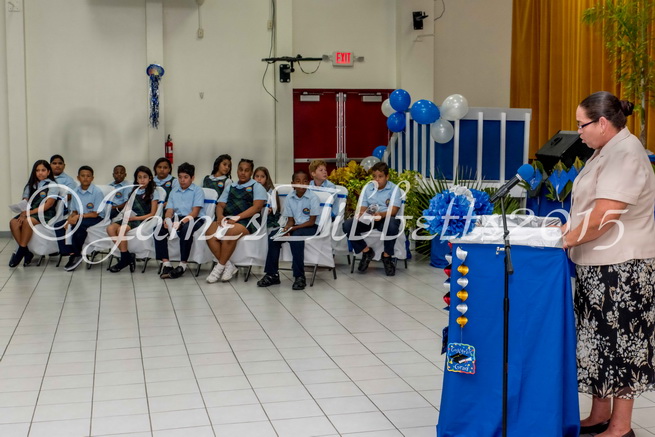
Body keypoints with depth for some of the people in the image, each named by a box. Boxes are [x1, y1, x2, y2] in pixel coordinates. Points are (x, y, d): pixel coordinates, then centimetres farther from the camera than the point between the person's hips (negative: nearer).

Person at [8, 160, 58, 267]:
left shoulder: (52, 185, 1)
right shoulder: (30, 185, 18)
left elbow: (48, 204, -11)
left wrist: (29, 213, -18)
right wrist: (23, 213, -14)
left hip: (45, 214, -5)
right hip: (30, 213, 6)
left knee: (28, 221, -35)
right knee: (13, 222, -24)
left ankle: (21, 251, -23)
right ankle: (26, 252, -20)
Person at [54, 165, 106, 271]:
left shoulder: (97, 192, -13)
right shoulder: (75, 192, 5)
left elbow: (95, 214, -14)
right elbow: (74, 211, 9)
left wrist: (78, 216, -21)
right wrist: (69, 220, -12)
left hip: (95, 219, -6)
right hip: (79, 218, 6)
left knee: (77, 225, -34)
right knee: (58, 226, -14)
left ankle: (77, 254, -13)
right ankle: (71, 254, -15)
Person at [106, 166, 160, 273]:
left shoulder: (153, 193, 3)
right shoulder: (133, 192, 21)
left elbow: (152, 214, -3)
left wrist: (135, 218, -11)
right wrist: (126, 215, -4)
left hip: (143, 220, -6)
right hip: (130, 219, 6)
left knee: (121, 229, -32)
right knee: (110, 228, -23)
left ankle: (125, 259, -18)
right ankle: (127, 255, -17)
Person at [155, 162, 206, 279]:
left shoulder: (197, 191, 1)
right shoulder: (173, 192, 19)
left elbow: (195, 212, -10)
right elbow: (170, 210, 11)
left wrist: (181, 222, -26)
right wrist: (167, 219, -14)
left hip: (195, 219, -5)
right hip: (177, 218, 5)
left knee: (185, 229, -39)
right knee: (159, 230, -23)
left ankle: (182, 265, -29)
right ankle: (166, 264, -21)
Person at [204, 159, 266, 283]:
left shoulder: (256, 187, 9)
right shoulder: (230, 188, 27)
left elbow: (257, 207, -6)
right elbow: (220, 205, 21)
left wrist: (236, 217, -16)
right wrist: (220, 216, -4)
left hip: (246, 222, -5)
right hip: (226, 219, 5)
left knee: (230, 232, -37)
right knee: (210, 232, -26)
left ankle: (220, 267, -23)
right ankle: (228, 266, -22)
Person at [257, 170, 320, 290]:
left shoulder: (313, 197, -10)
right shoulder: (289, 198, 5)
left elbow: (311, 221, -12)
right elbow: (290, 220, 7)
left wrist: (292, 228, -19)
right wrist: (286, 229, -16)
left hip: (310, 227, -5)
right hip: (294, 227, 5)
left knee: (296, 236, -35)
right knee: (273, 236, -17)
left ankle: (299, 277, -29)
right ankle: (272, 275, -11)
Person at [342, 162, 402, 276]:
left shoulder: (394, 188, -1)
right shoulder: (368, 188, 11)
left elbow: (393, 210, -12)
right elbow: (363, 207, 8)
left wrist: (381, 214, -33)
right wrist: (360, 214, -17)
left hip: (386, 218, -4)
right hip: (368, 219, 4)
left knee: (392, 226, -41)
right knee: (347, 225, -21)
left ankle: (387, 256, -13)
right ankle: (366, 252, -1)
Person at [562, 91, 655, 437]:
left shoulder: (625, 154, -18)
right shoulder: (607, 151, 14)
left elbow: (603, 216, -25)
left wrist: (566, 240, -15)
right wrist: (568, 228, 9)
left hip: (620, 267, -10)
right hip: (598, 265, 10)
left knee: (619, 343, -1)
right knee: (599, 340, 14)